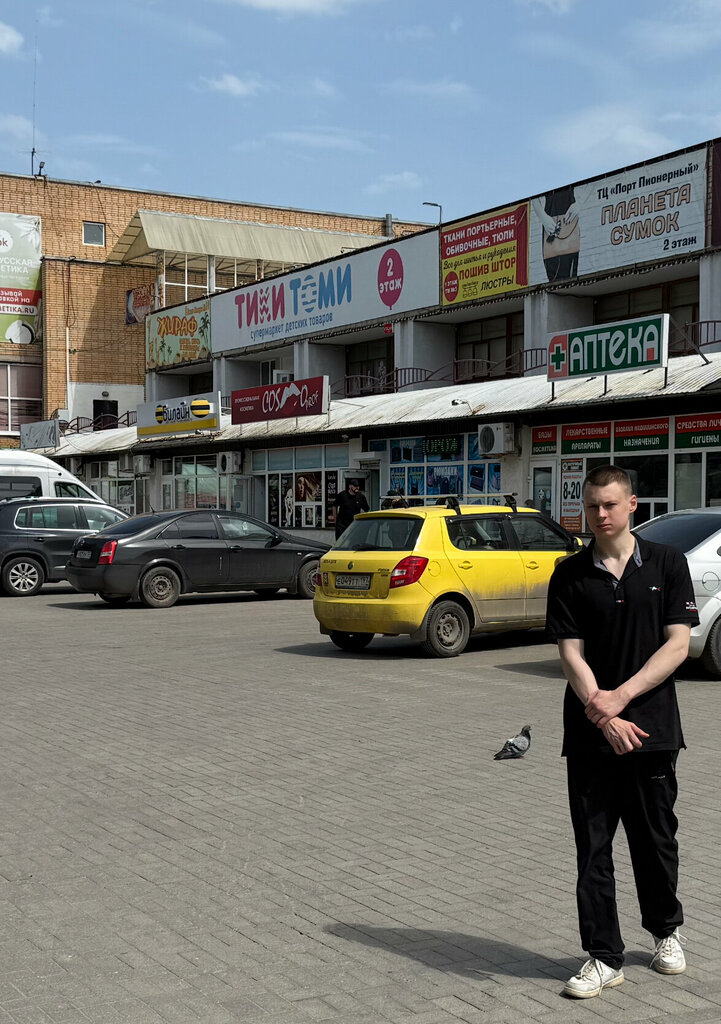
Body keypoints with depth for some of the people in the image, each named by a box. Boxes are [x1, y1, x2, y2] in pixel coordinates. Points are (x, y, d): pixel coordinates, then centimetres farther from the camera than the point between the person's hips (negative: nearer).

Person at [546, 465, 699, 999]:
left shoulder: (666, 563, 1)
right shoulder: (570, 575, 1)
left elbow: (678, 644, -4)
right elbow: (571, 654, -4)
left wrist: (621, 696, -13)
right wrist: (603, 716, -16)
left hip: (652, 726, 0)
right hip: (589, 733, 0)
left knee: (656, 839, 12)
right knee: (593, 847, 3)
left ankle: (666, 930, 35)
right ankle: (604, 957, 13)